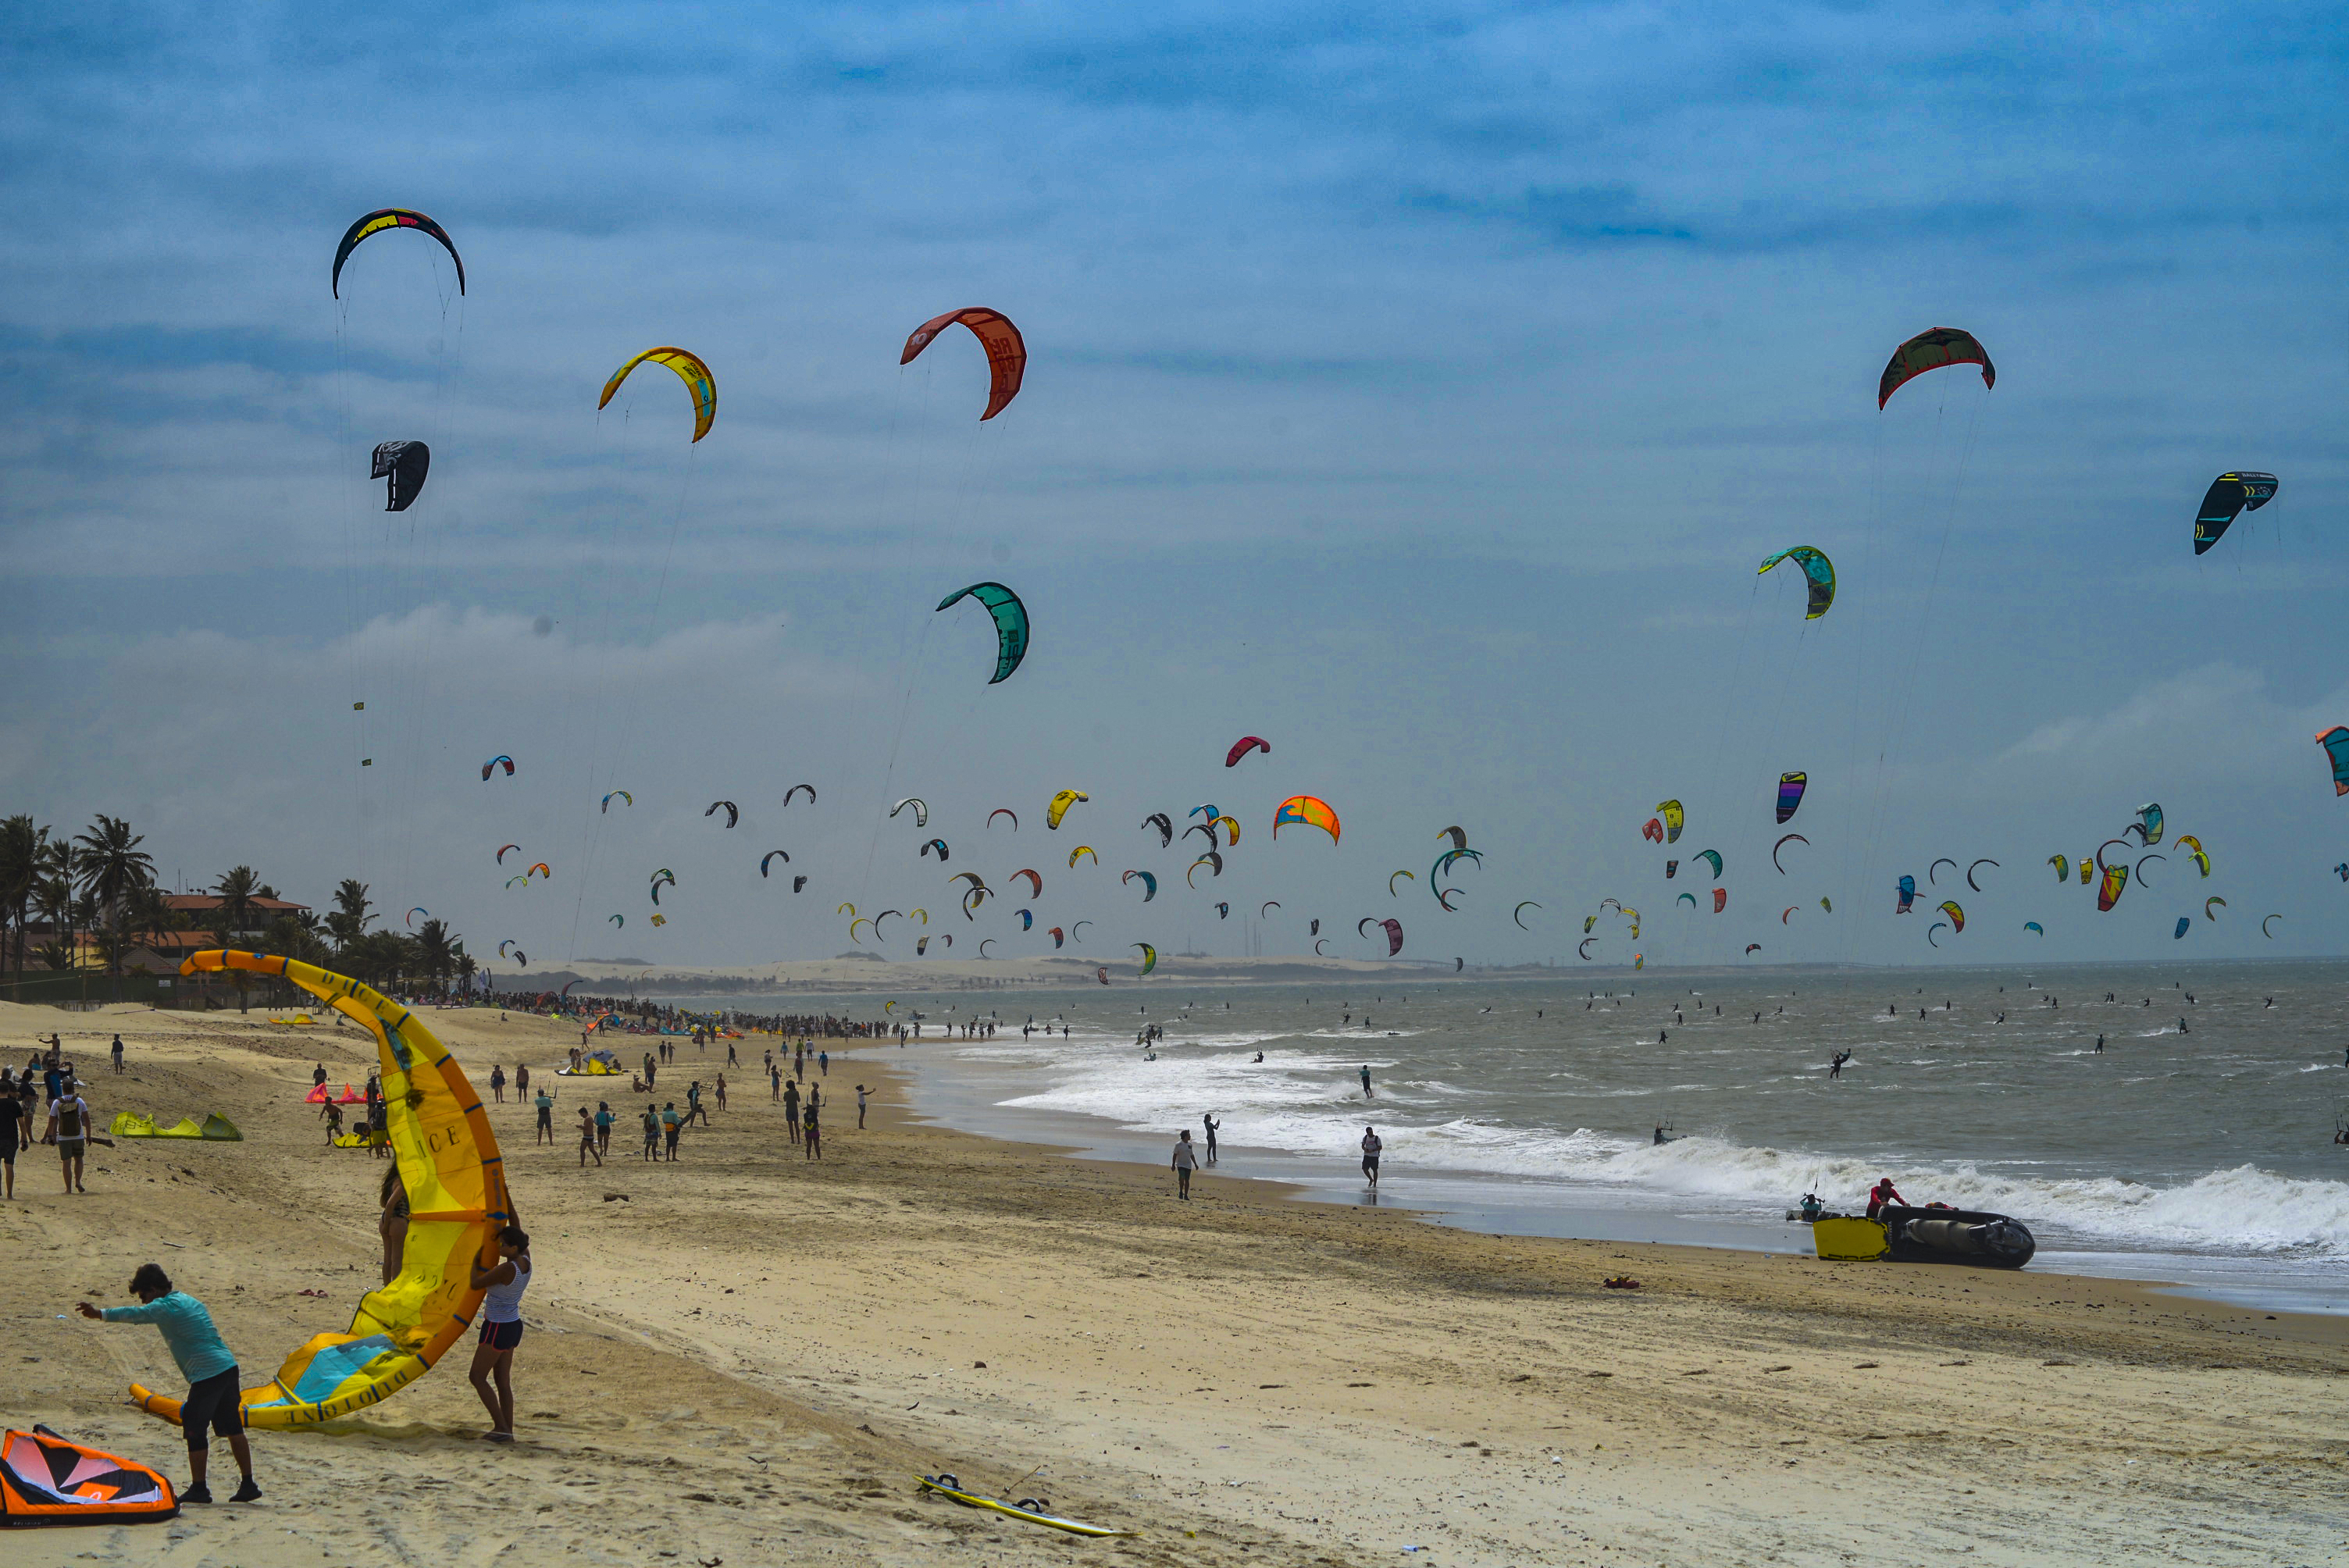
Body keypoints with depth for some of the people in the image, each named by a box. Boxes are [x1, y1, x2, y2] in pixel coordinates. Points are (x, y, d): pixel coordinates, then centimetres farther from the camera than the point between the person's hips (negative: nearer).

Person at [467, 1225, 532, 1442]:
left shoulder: (506, 1270, -27)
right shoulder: (525, 1260, -4)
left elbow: (475, 1284, -16)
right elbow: (518, 1234, 15)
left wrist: (475, 1262, -1)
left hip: (497, 1329, -9)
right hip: (513, 1326, 9)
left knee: (477, 1377, 2)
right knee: (502, 1381, 14)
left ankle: (502, 1427, -2)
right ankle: (507, 1430, 15)